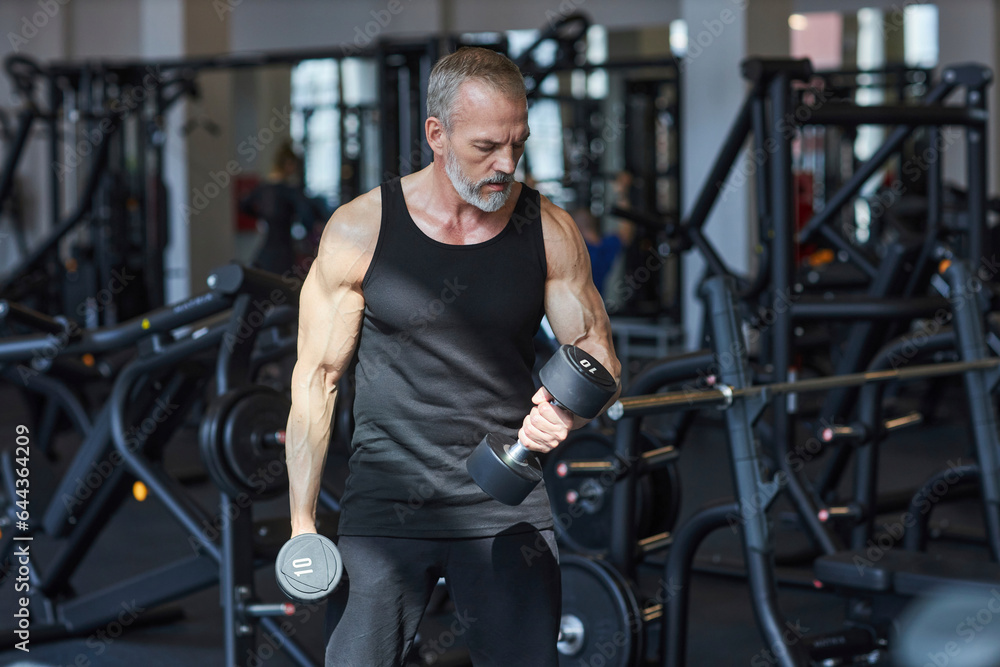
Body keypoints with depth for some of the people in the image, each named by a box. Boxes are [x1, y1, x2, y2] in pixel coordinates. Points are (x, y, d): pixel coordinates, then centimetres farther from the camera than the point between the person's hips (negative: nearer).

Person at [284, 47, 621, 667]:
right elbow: (316, 377, 1)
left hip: (506, 505, 2)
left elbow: (598, 357, 7)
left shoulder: (549, 231, 0)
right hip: (386, 500, -1)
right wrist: (302, 522, -1)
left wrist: (567, 412, -18)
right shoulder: (359, 231, -5)